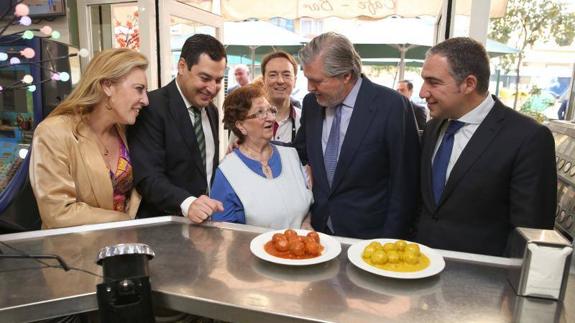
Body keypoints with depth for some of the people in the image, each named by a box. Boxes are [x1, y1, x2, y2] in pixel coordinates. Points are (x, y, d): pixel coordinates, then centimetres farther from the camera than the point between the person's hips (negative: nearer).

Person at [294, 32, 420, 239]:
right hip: (318, 229, 4)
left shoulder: (391, 106, -16)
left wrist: (389, 241, -9)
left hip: (369, 237, -4)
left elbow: (404, 182, -11)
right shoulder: (310, 103, -2)